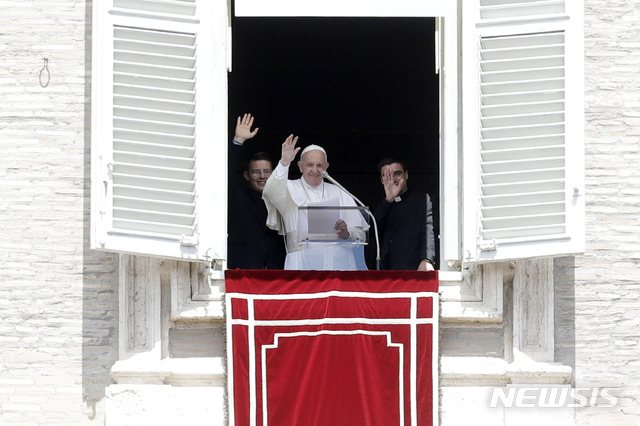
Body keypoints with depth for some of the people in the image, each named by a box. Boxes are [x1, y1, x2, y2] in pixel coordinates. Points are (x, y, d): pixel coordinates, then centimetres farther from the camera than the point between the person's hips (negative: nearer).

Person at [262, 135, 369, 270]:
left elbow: (360, 234, 15)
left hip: (339, 262, 2)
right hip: (304, 263, -2)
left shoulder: (339, 194, 18)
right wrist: (284, 163, -26)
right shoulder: (291, 190, 11)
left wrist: (346, 233, -8)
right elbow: (272, 192, -13)